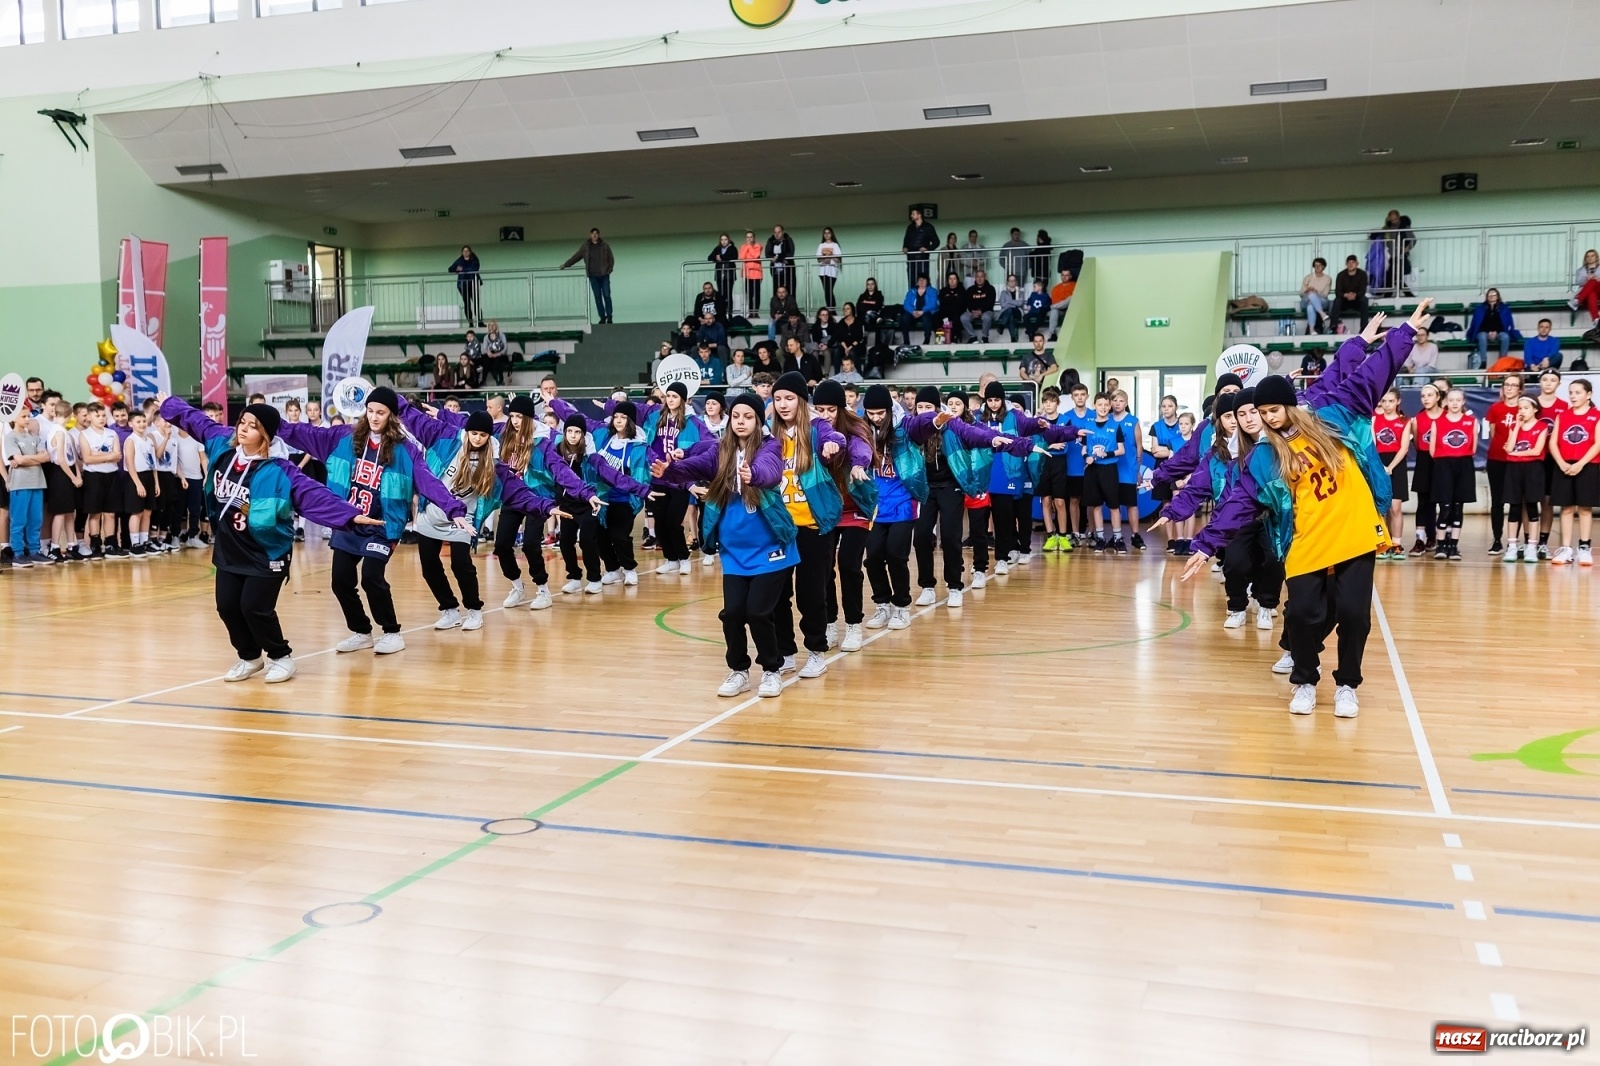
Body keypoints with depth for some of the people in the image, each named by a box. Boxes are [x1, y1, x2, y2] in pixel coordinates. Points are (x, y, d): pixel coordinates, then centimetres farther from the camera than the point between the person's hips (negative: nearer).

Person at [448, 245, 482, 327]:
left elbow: (474, 269, -12)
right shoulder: (459, 261, 11)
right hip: (463, 284, 2)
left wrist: (462, 270, -13)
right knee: (466, 304, 1)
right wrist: (457, 270, -10)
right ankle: (470, 323, 3)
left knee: (476, 303, -9)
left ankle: (480, 322, -10)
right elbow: (450, 269, 8)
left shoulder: (474, 260, 4)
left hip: (473, 283, -2)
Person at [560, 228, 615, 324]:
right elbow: (576, 256, 9)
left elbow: (611, 259, 8)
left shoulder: (605, 246, 2)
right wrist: (565, 265, 9)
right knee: (597, 297, 1)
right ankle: (602, 317, 6)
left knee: (607, 295, -4)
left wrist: (609, 270, -3)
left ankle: (609, 316, 4)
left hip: (604, 275, -1)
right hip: (593, 276, 1)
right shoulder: (585, 246, 4)